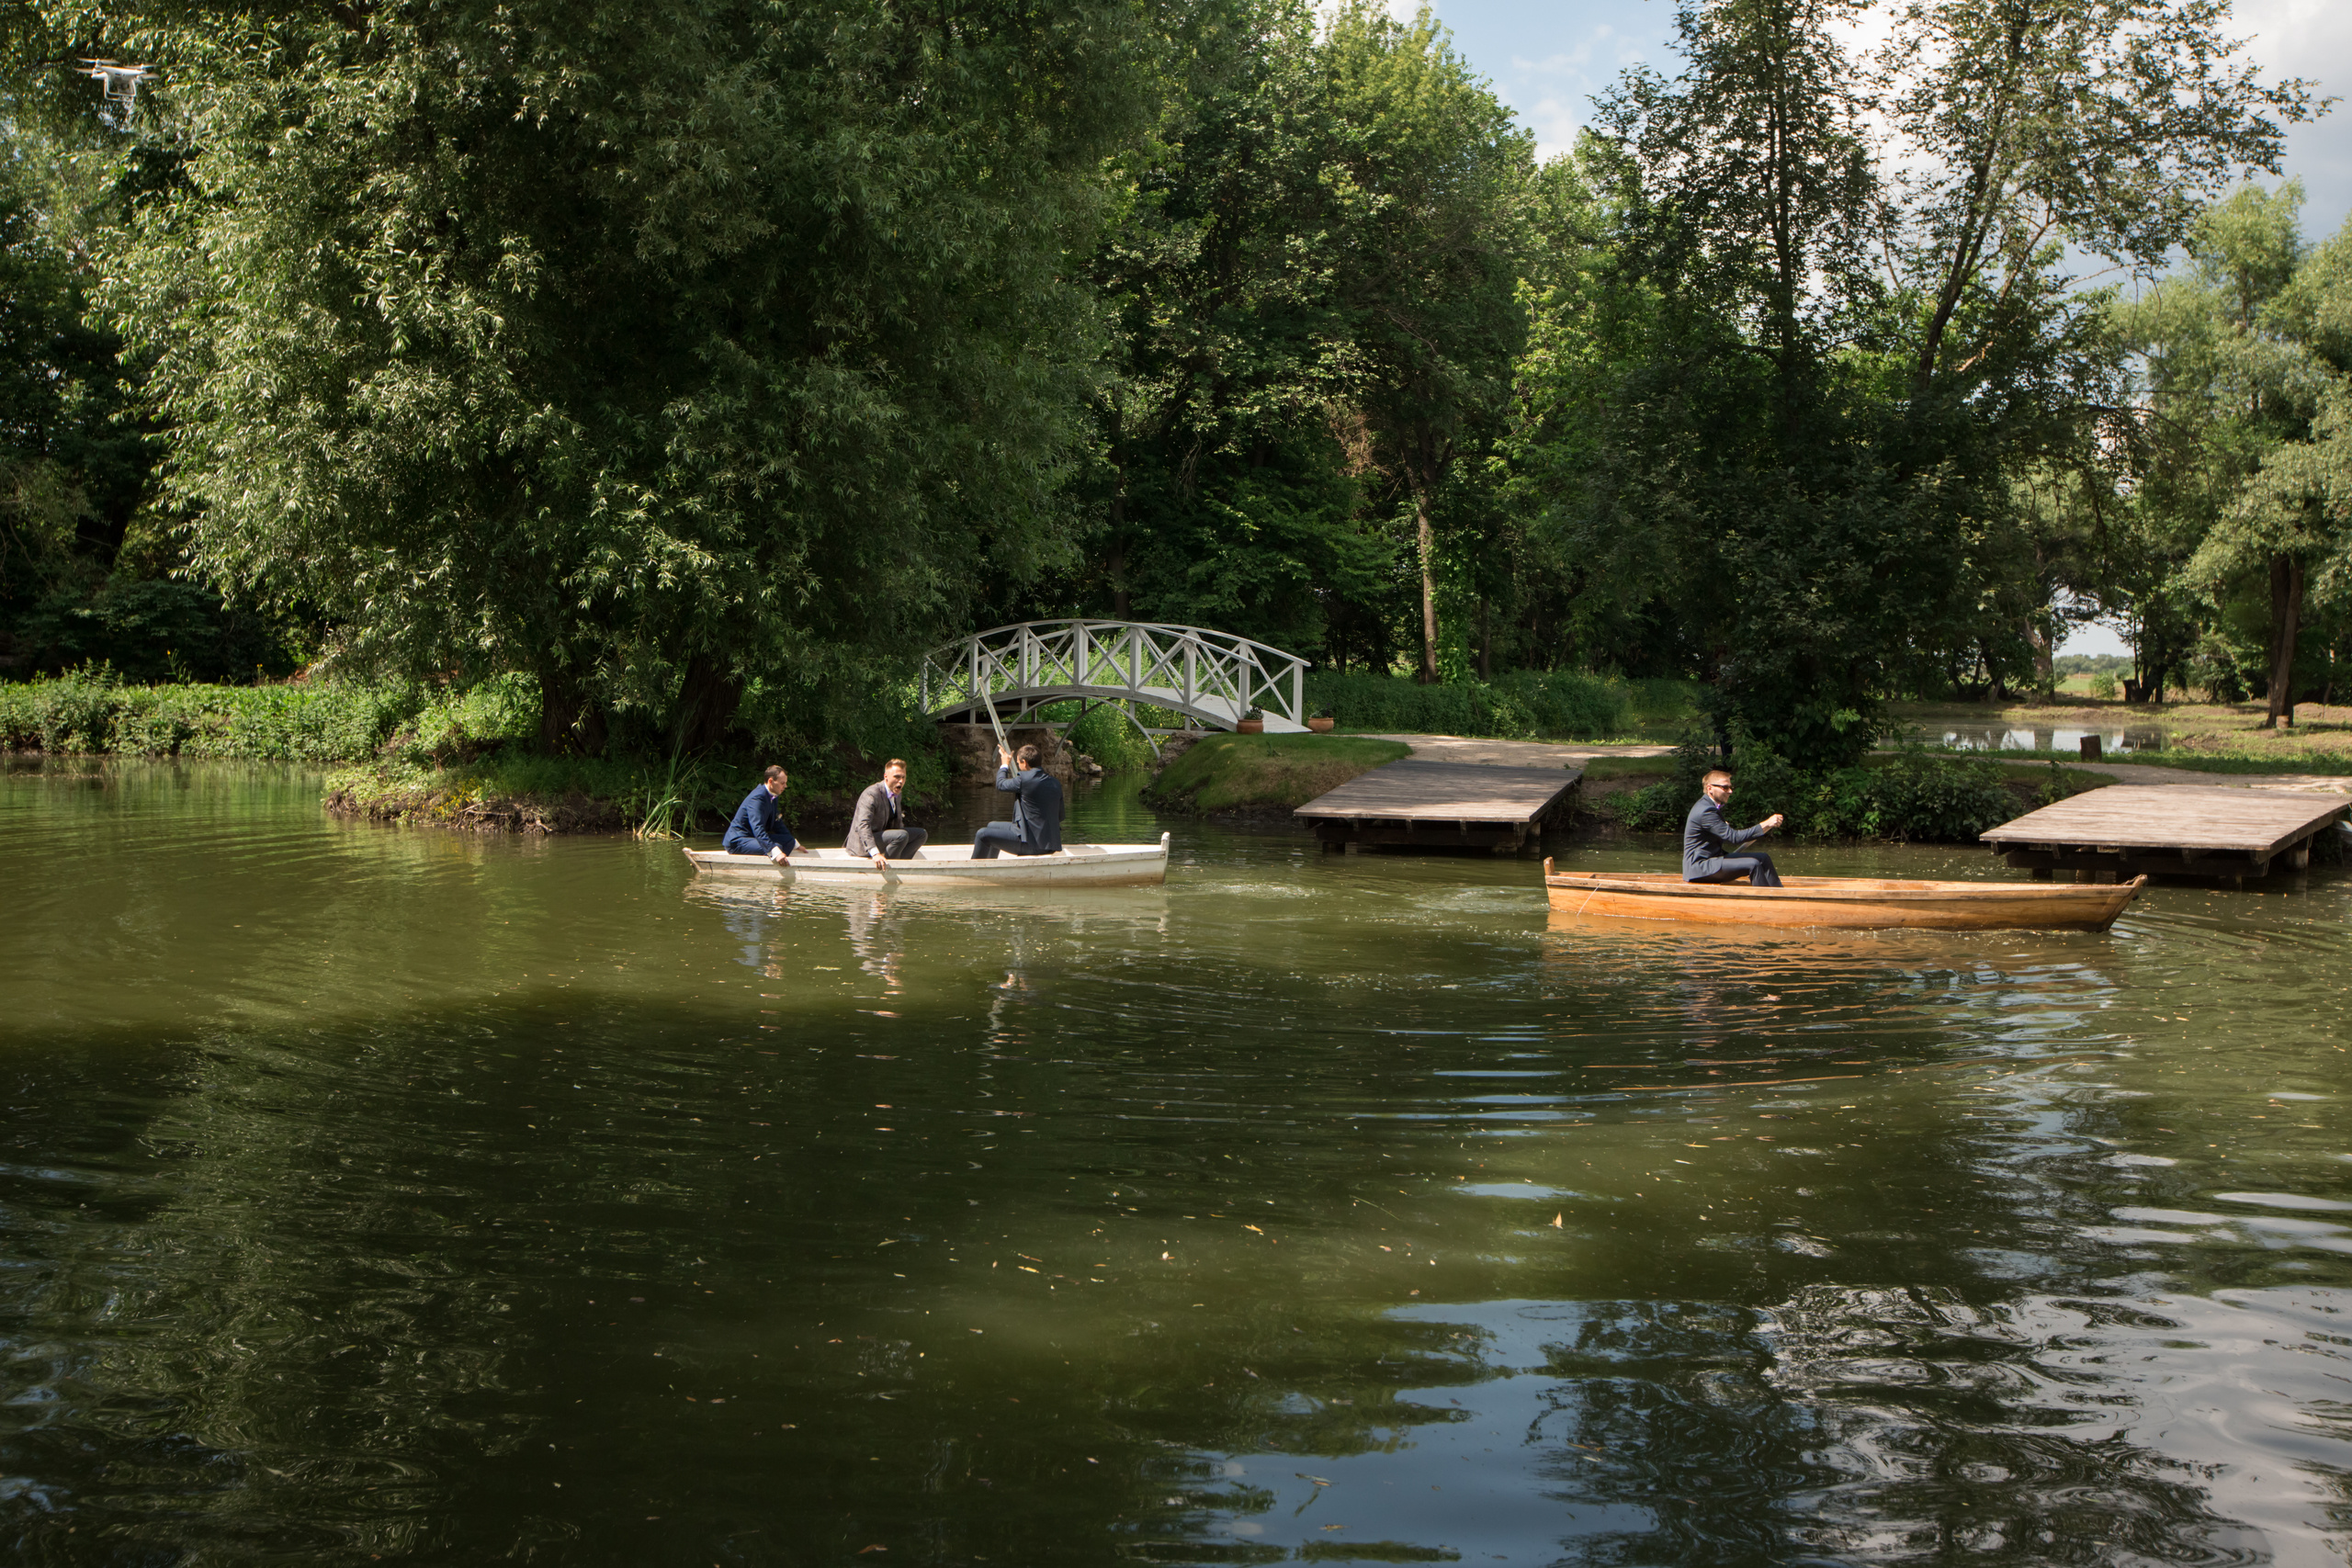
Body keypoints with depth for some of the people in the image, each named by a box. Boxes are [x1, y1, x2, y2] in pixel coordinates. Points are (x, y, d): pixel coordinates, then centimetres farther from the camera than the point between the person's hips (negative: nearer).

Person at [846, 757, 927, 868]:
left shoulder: (897, 793, 8)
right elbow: (862, 825, -34)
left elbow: (898, 823, 22)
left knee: (921, 834, 2)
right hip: (862, 845, -9)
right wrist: (875, 853, -45)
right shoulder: (872, 794, -21)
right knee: (901, 836, -32)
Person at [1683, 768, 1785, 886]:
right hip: (1698, 867, -10)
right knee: (1753, 864, -24)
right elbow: (1734, 837, -23)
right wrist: (1766, 824, -23)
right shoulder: (1705, 811, -19)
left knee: (1764, 859, 2)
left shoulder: (1711, 807, 15)